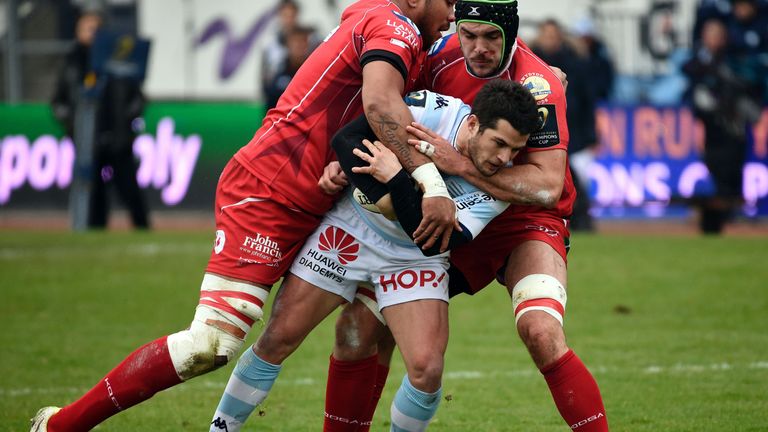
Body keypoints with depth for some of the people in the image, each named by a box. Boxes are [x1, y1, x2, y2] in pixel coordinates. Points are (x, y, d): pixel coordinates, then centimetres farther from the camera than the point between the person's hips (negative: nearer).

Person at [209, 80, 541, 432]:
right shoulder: (433, 111, -26)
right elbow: (345, 138, -20)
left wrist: (396, 179, -35)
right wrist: (380, 193, -33)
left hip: (415, 258, 1)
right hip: (351, 231, -1)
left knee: (427, 370, -18)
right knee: (277, 340, 0)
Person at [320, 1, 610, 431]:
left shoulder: (537, 86, -25)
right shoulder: (442, 55, -9)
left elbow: (547, 185, -34)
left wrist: (458, 163, -40)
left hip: (525, 221, -5)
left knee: (542, 333, -32)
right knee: (358, 327, -3)